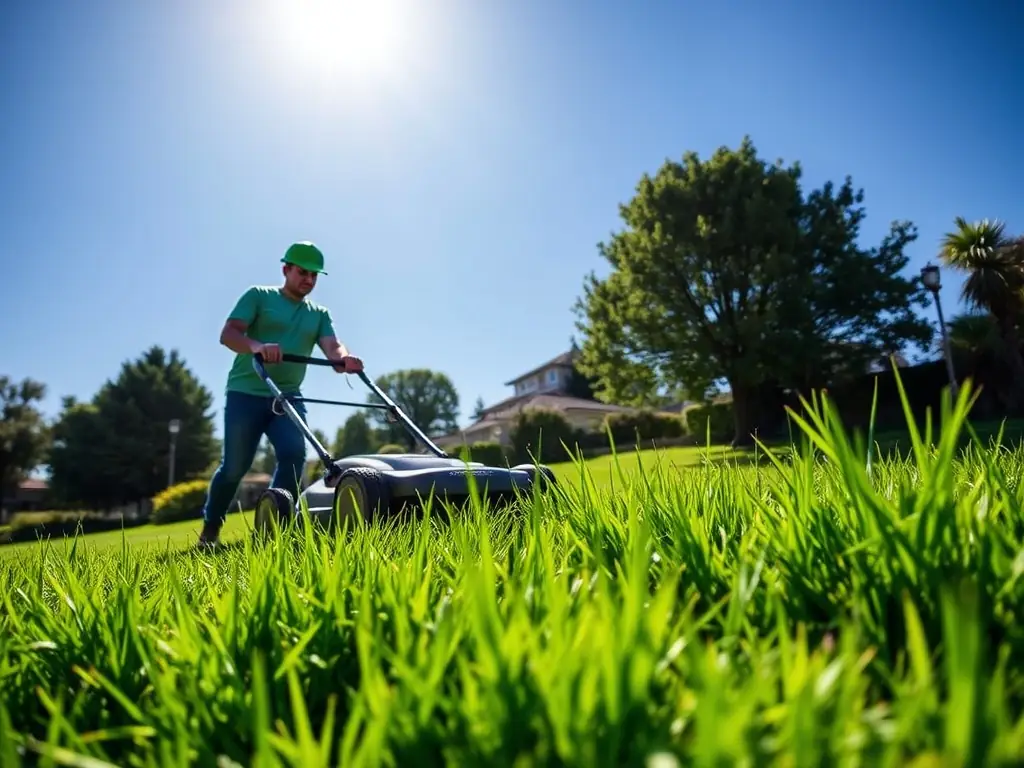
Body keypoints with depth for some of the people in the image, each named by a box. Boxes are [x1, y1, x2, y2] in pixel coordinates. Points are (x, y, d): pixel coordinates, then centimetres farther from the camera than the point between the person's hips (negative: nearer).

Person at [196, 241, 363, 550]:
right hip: (246, 393, -3)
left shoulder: (319, 314, 13)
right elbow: (228, 334, -9)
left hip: (289, 397, 3)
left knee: (294, 454, -18)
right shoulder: (258, 296, 3)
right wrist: (257, 346, -32)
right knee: (235, 465, 1)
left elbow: (332, 346, -4)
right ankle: (209, 531, 24)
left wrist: (345, 359, -29)